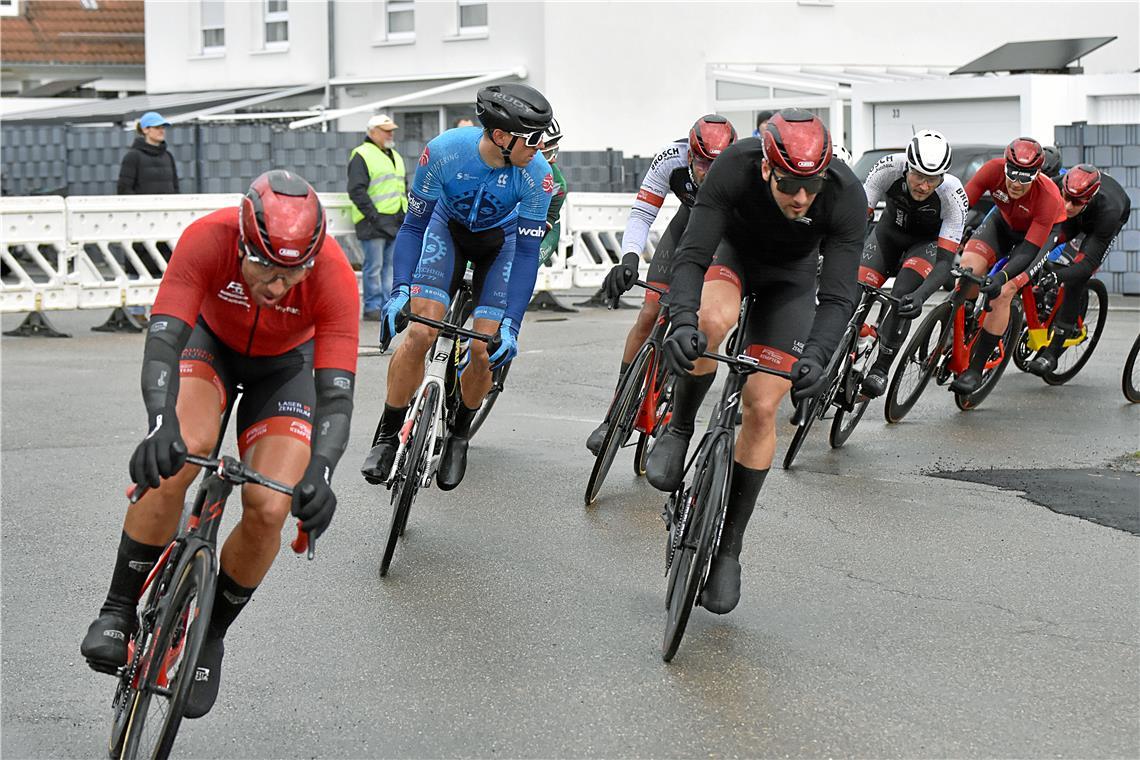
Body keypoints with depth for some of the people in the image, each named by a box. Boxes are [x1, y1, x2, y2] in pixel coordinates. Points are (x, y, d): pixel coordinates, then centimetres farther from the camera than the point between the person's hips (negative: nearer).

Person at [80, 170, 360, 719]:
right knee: (180, 455, -32)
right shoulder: (207, 240, -36)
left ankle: (210, 634, 10)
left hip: (284, 365, 1)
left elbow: (336, 393, -37)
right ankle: (118, 612, -16)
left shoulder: (333, 274, -35)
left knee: (268, 511, -18)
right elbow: (162, 340, -41)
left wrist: (320, 471, -54)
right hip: (211, 342, -1)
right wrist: (160, 423, -60)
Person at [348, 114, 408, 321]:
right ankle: (372, 307, -2)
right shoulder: (361, 156, -5)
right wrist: (374, 216, -17)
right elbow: (356, 190, -12)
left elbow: (403, 189, 29)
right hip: (374, 223, -8)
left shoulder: (395, 157, 21)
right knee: (374, 266, -6)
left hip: (396, 222, 8)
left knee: (391, 265, 8)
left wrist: (406, 214, 16)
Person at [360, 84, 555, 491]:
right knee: (420, 334, -19)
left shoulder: (536, 174, -31)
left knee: (483, 352, -11)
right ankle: (386, 435, -4)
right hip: (448, 227, 0)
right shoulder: (444, 152, -33)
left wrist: (511, 326, -31)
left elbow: (527, 254, -25)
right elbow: (414, 224, -21)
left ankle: (459, 434, 16)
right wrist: (400, 289, -31)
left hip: (501, 239, 0)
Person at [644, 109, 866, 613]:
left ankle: (729, 548, 5)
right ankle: (679, 430, -10)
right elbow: (691, 256, -36)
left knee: (761, 408, -8)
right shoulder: (734, 169, -36)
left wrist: (815, 357, -53)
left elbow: (838, 296, -35)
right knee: (713, 319, -37)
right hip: (732, 249, 0)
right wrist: (683, 320, -54)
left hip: (790, 274, 0)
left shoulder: (847, 197, -35)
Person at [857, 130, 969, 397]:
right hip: (890, 229, 2)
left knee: (903, 297, -27)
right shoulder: (889, 168, -32)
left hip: (929, 241, -2)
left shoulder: (953, 195, -35)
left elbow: (945, 261, -36)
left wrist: (920, 296, -53)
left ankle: (880, 369, -9)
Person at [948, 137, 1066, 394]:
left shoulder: (1048, 196, -37)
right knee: (968, 265, -26)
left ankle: (976, 370, -15)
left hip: (1042, 233, -3)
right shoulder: (993, 170, -30)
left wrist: (1002, 277, -49)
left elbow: (1029, 250, -35)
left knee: (1002, 293, -22)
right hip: (1003, 221, 4)